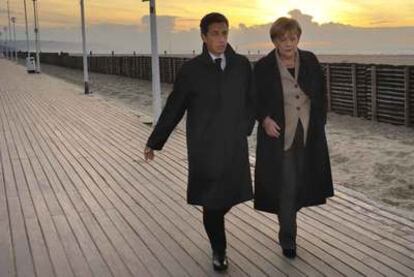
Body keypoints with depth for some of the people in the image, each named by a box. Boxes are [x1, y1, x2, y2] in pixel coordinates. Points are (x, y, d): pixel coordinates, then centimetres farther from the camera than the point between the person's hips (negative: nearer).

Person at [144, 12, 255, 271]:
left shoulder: (242, 65, 2)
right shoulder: (191, 69, -4)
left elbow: (251, 101, 12)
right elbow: (174, 108, 0)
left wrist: (245, 129, 1)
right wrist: (154, 142, 3)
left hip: (235, 147, 2)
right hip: (204, 148, -2)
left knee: (230, 196, 7)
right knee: (211, 201, 3)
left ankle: (214, 219, 42)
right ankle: (219, 251, 25)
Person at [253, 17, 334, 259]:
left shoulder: (310, 61, 1)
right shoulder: (263, 67, -8)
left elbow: (321, 94, 10)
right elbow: (254, 100, 0)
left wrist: (319, 122, 5)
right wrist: (265, 119, -15)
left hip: (309, 135, 4)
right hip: (279, 136, -4)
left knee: (302, 183, 14)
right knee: (286, 188, -2)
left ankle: (287, 224, 40)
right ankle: (288, 239, 12)